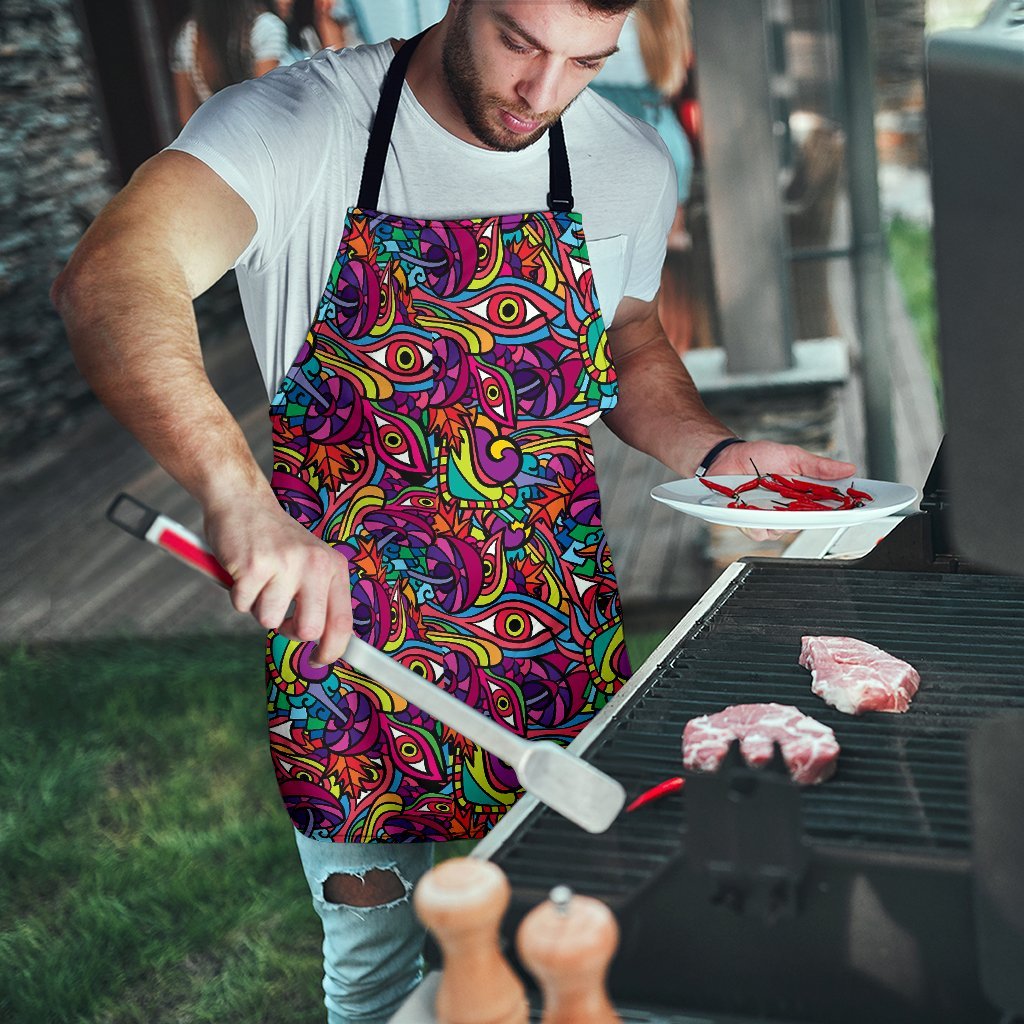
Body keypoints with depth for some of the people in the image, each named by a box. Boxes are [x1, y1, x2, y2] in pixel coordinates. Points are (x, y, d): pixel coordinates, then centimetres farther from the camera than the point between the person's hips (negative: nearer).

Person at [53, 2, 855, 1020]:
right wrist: (239, 497, -49)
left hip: (562, 657, 4)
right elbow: (109, 279, -33)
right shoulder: (297, 124, -16)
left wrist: (716, 453, -4)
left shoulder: (630, 165, -1)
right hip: (348, 644, -3)